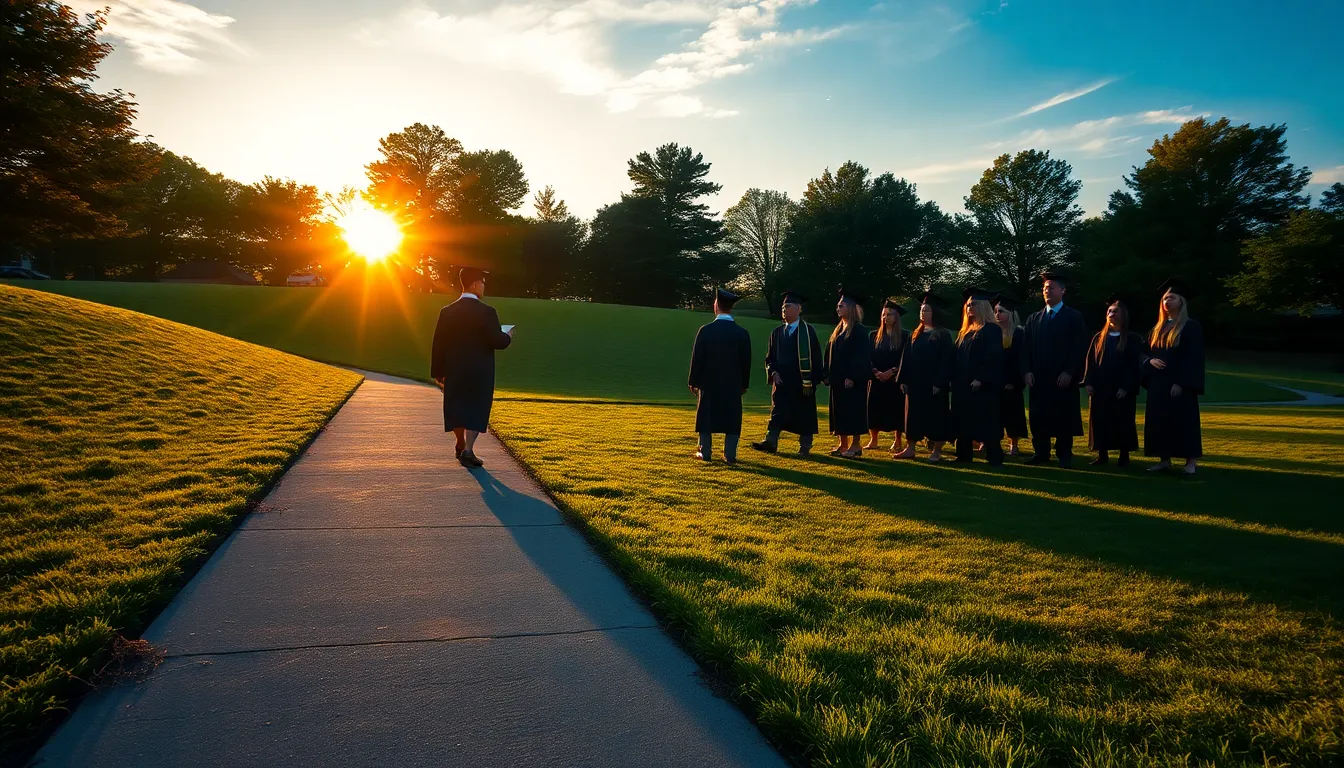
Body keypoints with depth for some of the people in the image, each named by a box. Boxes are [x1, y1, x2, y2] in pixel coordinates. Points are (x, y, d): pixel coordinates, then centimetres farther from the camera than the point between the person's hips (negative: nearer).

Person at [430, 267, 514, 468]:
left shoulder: (447, 312, 0)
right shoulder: (487, 312, -13)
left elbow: (438, 344, 1)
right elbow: (497, 341, -16)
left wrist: (438, 372, 8)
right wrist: (508, 337, 7)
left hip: (454, 371, 4)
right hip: (480, 372, -4)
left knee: (456, 407, 18)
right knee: (475, 409, 3)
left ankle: (461, 445, 36)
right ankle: (468, 450, -6)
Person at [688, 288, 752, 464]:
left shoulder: (705, 330, -10)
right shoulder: (742, 333, -4)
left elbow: (697, 358, -6)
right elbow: (746, 362, 1)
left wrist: (693, 381, 4)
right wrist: (744, 384, 12)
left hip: (708, 383, -1)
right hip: (733, 384, 1)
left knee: (706, 416, 9)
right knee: (731, 419, 5)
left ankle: (705, 453, 12)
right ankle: (730, 455, 4)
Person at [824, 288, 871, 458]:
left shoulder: (859, 330, -11)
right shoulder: (839, 329, 14)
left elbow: (861, 355, -17)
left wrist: (852, 377, -22)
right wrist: (828, 375, 10)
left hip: (852, 379, -9)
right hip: (837, 378, 9)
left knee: (853, 411, -3)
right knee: (839, 412, 10)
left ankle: (855, 445, 3)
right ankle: (843, 444, 17)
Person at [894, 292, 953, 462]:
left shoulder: (943, 335, -5)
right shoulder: (915, 334, 12)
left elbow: (946, 360, -11)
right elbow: (906, 358, 10)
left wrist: (939, 383, -18)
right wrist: (903, 379, 3)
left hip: (933, 384, -6)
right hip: (915, 382, 6)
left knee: (935, 416, 1)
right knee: (913, 415, 7)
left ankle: (936, 451, 8)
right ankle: (910, 449, 12)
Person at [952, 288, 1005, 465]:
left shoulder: (992, 330, -8)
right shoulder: (966, 331, 17)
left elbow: (993, 357, -17)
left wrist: (981, 379, -23)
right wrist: (954, 378, 10)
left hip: (982, 385, -8)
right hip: (963, 384, 8)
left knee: (985, 422, -6)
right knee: (964, 421, 9)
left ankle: (994, 457, 0)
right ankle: (964, 455, 15)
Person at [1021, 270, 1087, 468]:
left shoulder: (1074, 317, 2)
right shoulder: (1033, 319, 13)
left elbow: (1079, 347, -5)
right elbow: (1026, 348, 8)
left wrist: (1069, 372, -14)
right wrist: (1027, 371, -5)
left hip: (1063, 378, -3)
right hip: (1038, 378, 4)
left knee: (1063, 417, 1)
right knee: (1039, 417, 5)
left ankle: (1064, 455, 9)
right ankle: (1041, 452, 14)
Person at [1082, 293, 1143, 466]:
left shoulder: (1133, 339, 0)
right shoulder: (1098, 338, 10)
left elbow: (1134, 366, -6)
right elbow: (1090, 361, 7)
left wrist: (1126, 387, -14)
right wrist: (1088, 382, -4)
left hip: (1121, 390, -3)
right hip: (1099, 388, 3)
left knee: (1122, 423, 3)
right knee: (1100, 422, 4)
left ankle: (1124, 456, 12)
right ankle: (1102, 454, 12)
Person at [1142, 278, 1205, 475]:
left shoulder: (1191, 327, -4)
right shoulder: (1157, 329, 15)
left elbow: (1193, 358, -11)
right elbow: (1147, 352, 18)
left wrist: (1181, 383, -18)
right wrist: (1151, 361, -7)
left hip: (1180, 384, -6)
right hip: (1158, 383, 6)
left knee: (1183, 421, -5)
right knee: (1159, 420, 5)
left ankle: (1190, 461, 2)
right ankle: (1164, 459, 11)